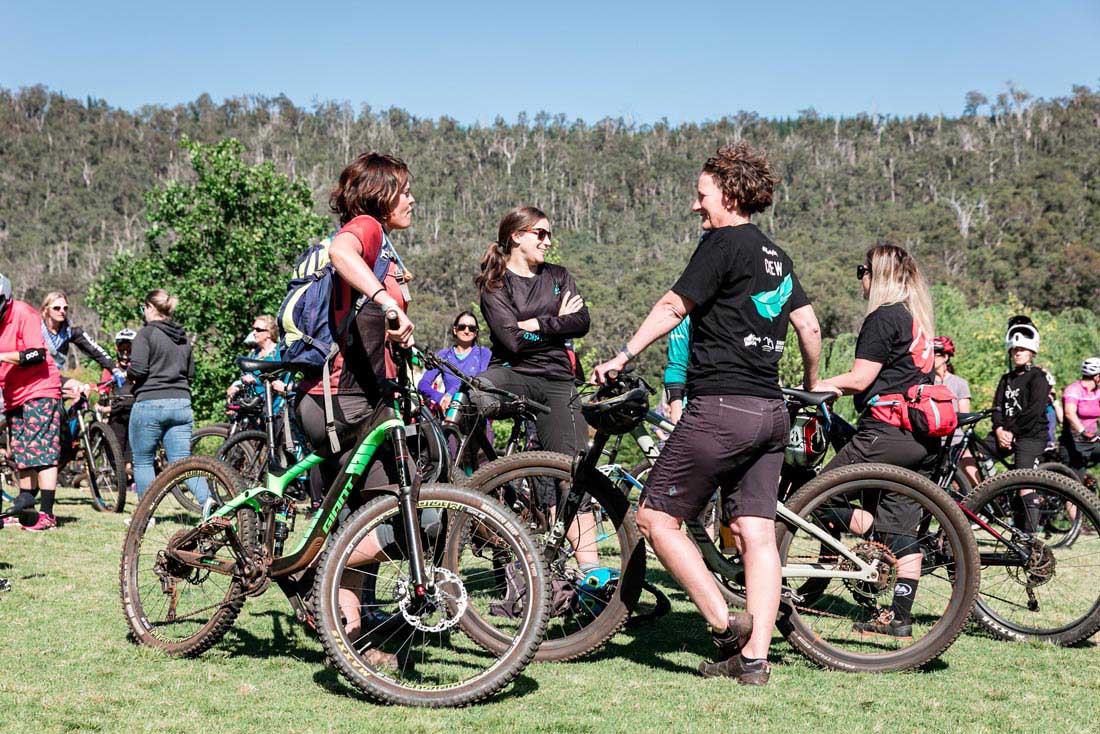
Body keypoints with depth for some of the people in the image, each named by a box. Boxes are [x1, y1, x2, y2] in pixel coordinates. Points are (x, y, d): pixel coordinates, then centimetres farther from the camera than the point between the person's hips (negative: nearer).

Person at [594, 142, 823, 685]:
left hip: (721, 407, -8)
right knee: (756, 533, 5)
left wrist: (623, 355, -13)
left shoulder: (723, 243, -6)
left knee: (656, 518, -1)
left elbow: (674, 306, -14)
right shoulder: (777, 257, 18)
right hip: (771, 412, 9)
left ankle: (725, 622, -6)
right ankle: (754, 656, 4)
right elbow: (809, 326, 22)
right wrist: (812, 387, 34)